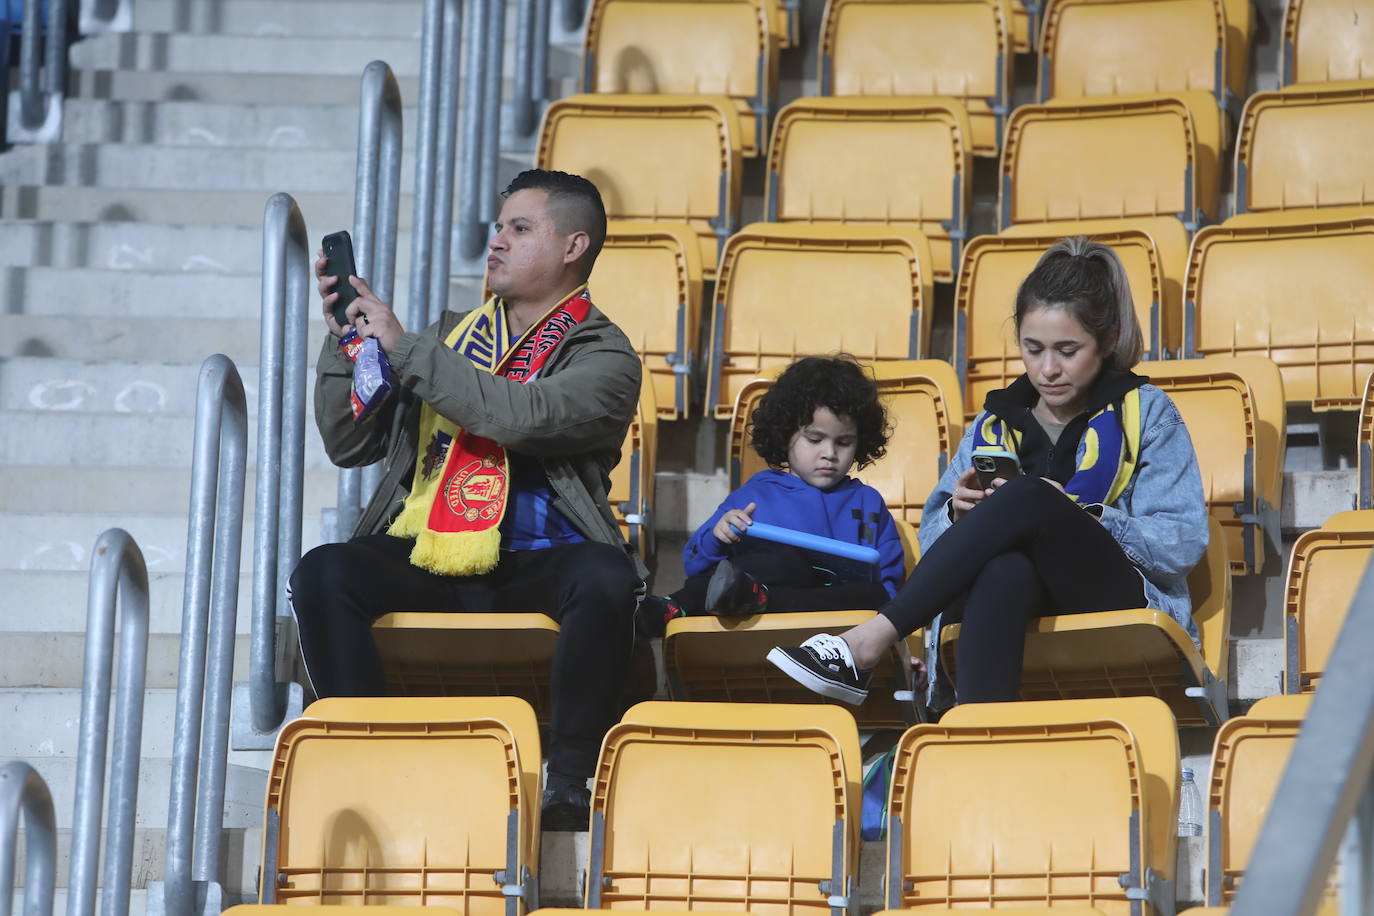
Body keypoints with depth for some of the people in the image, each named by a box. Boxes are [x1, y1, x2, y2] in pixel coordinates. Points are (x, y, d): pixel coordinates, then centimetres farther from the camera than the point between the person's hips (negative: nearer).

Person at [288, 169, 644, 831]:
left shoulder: (603, 356, 4)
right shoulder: (452, 335, 21)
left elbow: (520, 415, -18)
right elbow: (350, 445, 18)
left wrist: (403, 348, -11)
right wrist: (345, 340, 5)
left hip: (534, 562, -3)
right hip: (424, 554, 4)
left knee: (606, 578, -36)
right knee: (322, 573, -26)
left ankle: (569, 782, -24)